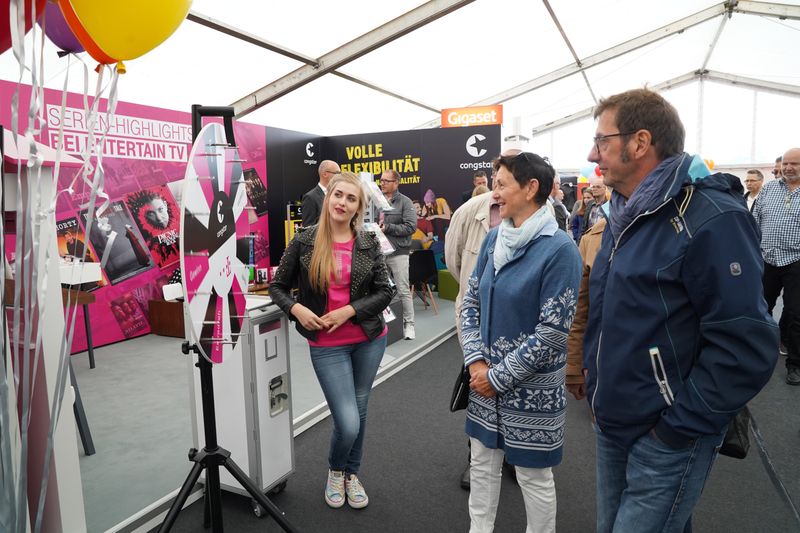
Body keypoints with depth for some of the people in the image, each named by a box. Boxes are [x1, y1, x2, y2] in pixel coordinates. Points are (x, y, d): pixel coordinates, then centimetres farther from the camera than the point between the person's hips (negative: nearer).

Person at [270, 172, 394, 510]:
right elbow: (277, 287, 2)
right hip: (327, 345, -2)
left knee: (359, 411, 15)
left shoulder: (368, 244, -1)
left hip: (369, 339, 3)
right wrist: (296, 309, -17)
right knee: (348, 423, -6)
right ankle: (335, 470, 28)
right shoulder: (304, 241, -5)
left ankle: (352, 474, 41)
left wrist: (347, 311, -14)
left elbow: (385, 292, -3)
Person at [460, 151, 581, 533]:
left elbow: (553, 331, -20)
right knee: (482, 462, 19)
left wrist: (499, 375, -15)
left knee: (533, 474, 12)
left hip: (531, 386, -6)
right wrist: (475, 360, -7)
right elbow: (470, 302, 6)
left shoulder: (559, 249, -17)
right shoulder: (494, 238, 3)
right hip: (486, 378, 6)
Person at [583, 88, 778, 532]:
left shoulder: (710, 220, -21)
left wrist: (677, 427, -18)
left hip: (664, 442, -8)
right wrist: (598, 390, 13)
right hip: (612, 427, 8)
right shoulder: (627, 215, 7)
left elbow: (747, 349, -24)